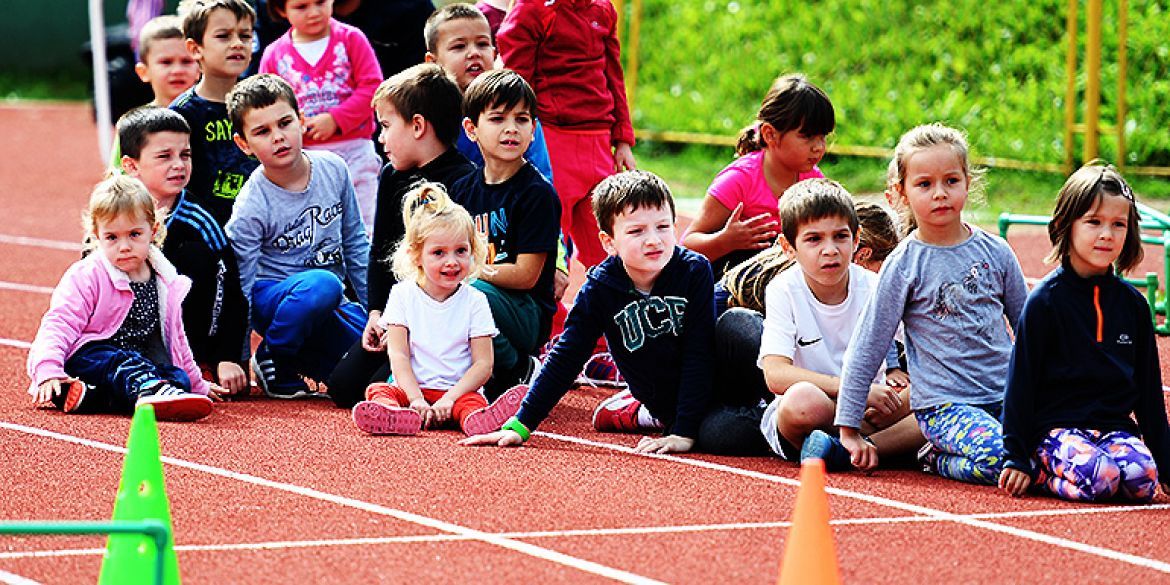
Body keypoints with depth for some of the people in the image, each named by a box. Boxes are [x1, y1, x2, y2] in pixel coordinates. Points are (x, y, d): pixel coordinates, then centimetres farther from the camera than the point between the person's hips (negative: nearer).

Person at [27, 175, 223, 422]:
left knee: (179, 378, -24)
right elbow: (59, 324, -13)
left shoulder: (167, 281, 12)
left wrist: (197, 384, 32)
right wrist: (48, 371, -29)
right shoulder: (86, 277, -5)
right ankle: (151, 392, -70)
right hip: (89, 356, -5)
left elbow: (174, 336, 26)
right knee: (123, 365, -36)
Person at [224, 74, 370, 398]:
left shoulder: (333, 169, -3)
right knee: (321, 285, -39)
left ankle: (306, 360, 10)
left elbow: (355, 243, 10)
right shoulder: (252, 207, -17)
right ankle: (273, 358, -14)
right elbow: (238, 288, -13)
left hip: (333, 304, 5)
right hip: (273, 296, -5)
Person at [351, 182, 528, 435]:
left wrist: (449, 399, -16)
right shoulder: (403, 295, 6)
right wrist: (416, 399, -17)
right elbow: (398, 355, -1)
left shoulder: (474, 301, 4)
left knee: (472, 402, -32)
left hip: (459, 391, -1)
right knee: (377, 390, -26)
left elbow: (483, 363, -1)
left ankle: (477, 420, -66)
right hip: (412, 388, 1)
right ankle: (396, 418, -59)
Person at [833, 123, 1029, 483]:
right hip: (945, 405, -5)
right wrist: (849, 430, -2)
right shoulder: (905, 265, -3)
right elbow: (866, 349, 0)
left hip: (1005, 396, 5)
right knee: (998, 459, -32)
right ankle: (938, 458, 0)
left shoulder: (996, 252, 6)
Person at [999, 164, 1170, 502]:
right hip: (1055, 428, -4)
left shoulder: (1133, 304, 10)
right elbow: (1021, 381, -2)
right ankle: (1040, 471, -5)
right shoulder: (1045, 300, -3)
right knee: (1097, 477, -34)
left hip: (1116, 425, 5)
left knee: (1142, 478, -27)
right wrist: (1016, 458, -6)